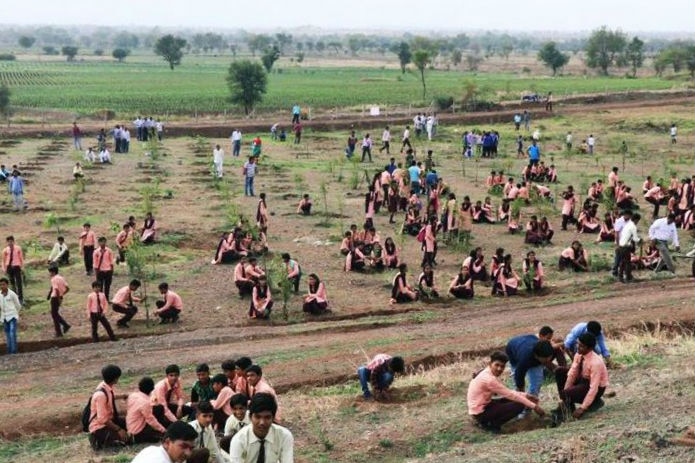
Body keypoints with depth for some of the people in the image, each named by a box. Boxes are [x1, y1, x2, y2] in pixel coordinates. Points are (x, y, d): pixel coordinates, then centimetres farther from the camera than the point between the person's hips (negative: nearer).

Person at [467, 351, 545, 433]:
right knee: (519, 405, -14)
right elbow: (510, 394, -22)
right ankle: (491, 425, -5)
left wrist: (526, 395, -1)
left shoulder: (490, 375, 6)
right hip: (480, 412, -10)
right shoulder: (488, 379, -24)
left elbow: (507, 392, 10)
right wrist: (534, 406, -18)